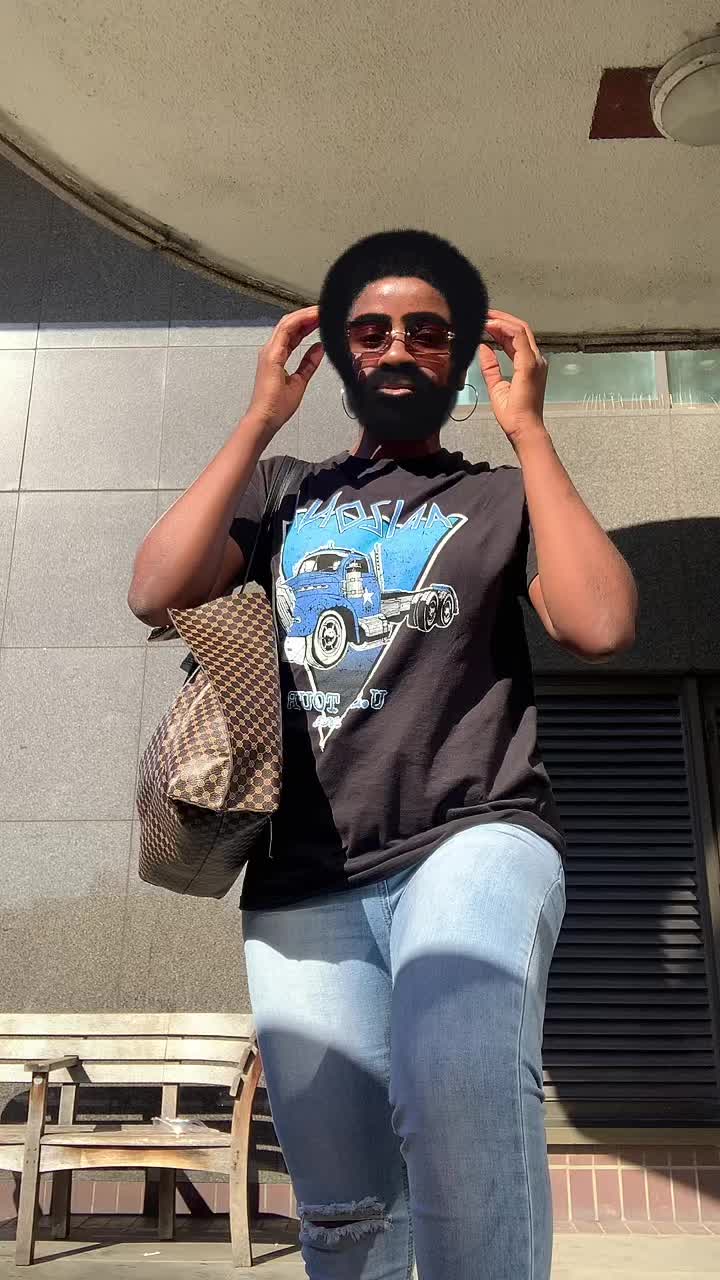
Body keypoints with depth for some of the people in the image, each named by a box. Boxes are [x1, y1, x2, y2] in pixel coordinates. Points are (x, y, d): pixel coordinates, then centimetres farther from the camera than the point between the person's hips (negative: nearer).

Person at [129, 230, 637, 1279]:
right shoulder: (280, 493, 19)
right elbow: (157, 594, 1)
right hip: (301, 882, 3)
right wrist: (260, 420, 4)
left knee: (458, 1102, -33)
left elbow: (600, 625, -6)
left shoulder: (501, 500, 13)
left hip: (473, 837, -2)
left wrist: (527, 428, 0)